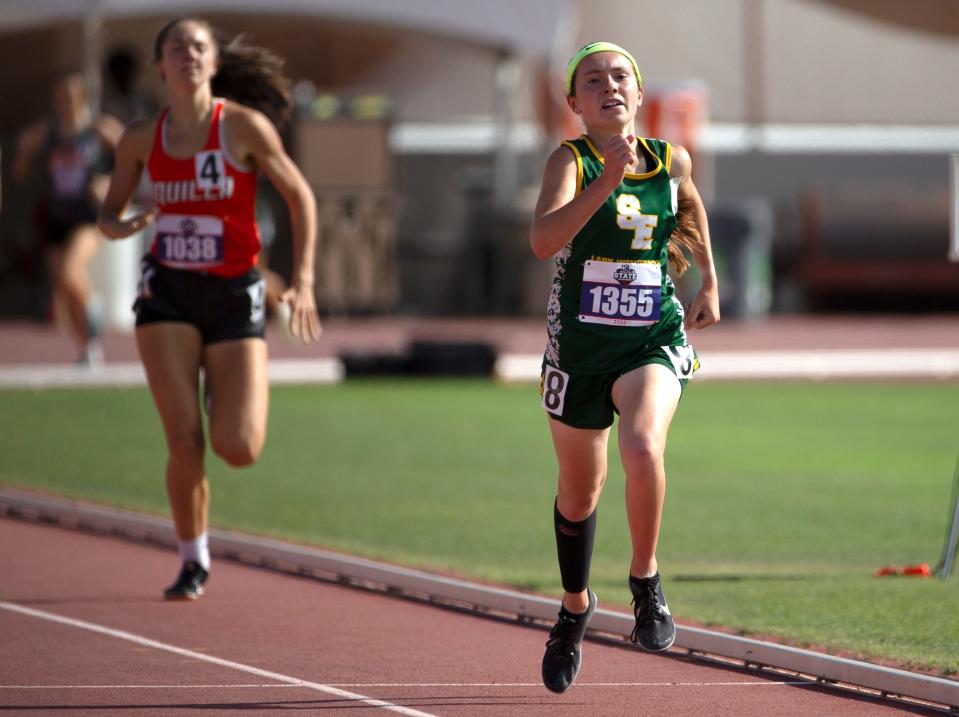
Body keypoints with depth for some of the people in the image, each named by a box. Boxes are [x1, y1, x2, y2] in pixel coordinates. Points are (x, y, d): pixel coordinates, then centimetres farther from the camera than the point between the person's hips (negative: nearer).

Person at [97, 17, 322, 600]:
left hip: (234, 294, -1)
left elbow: (300, 196, 0)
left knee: (239, 449, -9)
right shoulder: (142, 140, 2)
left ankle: (225, 396, 29)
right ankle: (194, 562, 9)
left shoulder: (244, 125, -8)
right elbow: (110, 213, 14)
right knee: (184, 441, -11)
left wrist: (303, 282, -7)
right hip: (168, 293, 1)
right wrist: (120, 226, -11)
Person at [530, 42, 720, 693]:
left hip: (655, 339, 0)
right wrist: (606, 181, -37)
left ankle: (646, 578, -9)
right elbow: (543, 240, -29)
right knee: (580, 488, 15)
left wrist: (709, 282, 21)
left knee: (643, 448, -30)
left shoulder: (671, 162, 1)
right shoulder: (571, 161, -10)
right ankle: (575, 608, 41)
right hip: (579, 341, 0)